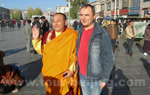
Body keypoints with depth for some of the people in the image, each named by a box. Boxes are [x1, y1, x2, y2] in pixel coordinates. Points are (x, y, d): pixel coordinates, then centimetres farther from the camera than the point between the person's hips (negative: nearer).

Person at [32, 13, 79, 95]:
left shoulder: (72, 35, -11)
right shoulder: (48, 35, 4)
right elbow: (42, 51, 10)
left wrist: (72, 69, -16)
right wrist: (36, 39, -3)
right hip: (50, 75, 5)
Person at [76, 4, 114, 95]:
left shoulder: (102, 33, -16)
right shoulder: (80, 31, 3)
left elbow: (108, 59, -14)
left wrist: (105, 79, -13)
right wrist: (77, 69, 14)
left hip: (95, 78, -6)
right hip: (82, 75, 6)